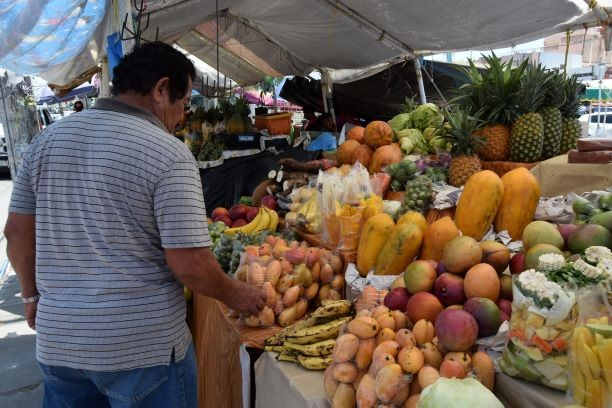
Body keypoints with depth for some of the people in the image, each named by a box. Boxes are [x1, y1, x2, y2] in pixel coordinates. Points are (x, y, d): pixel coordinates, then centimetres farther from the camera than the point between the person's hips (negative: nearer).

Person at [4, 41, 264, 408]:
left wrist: (33, 294, 21)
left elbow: (17, 232, 8)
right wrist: (235, 295, -2)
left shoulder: (48, 138, 2)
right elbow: (189, 265, -19)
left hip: (57, 341, 6)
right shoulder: (168, 152, -16)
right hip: (143, 347, -5)